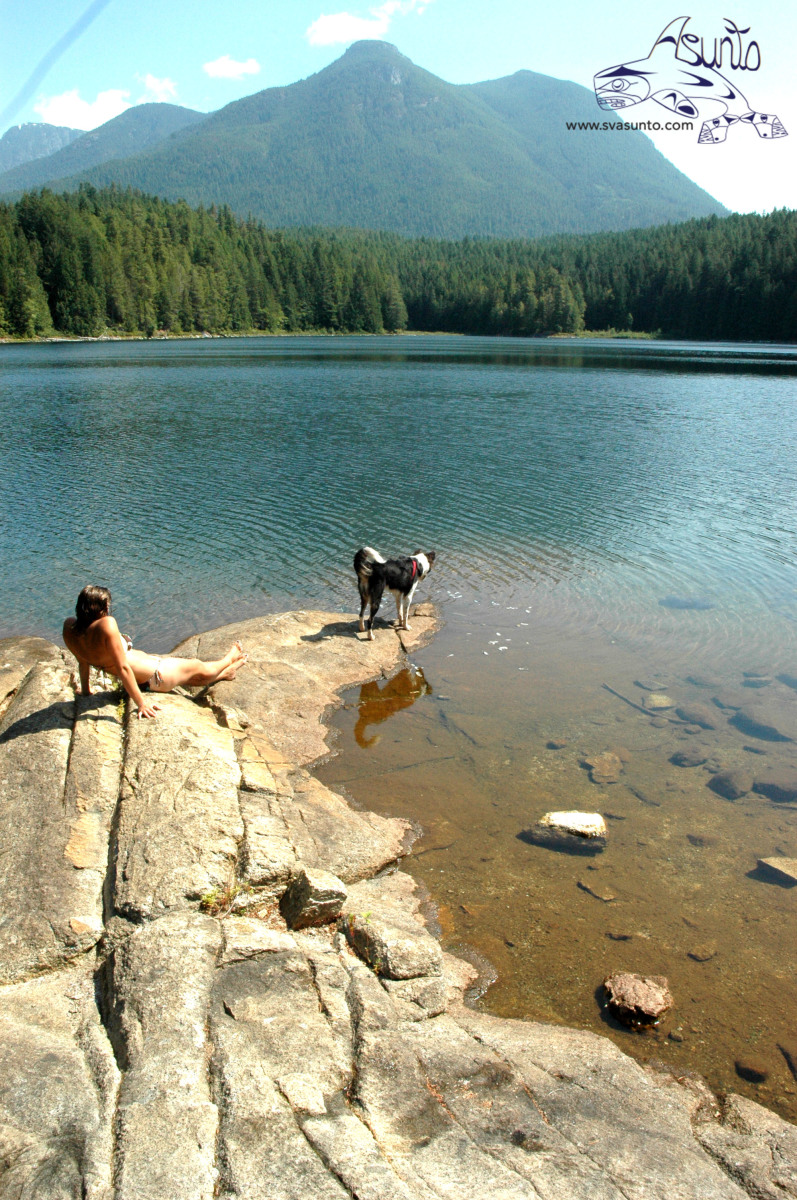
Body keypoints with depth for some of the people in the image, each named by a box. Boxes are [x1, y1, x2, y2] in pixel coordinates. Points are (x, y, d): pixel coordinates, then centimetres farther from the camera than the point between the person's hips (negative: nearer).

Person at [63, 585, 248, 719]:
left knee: (189, 677, 32)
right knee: (197, 667, 23)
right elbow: (123, 667, -33)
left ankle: (225, 673, 57)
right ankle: (229, 660, 53)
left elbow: (82, 660, 2)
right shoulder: (106, 624, -36)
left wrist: (85, 690, 16)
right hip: (153, 677, -8)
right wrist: (141, 702, -26)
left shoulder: (69, 626, -14)